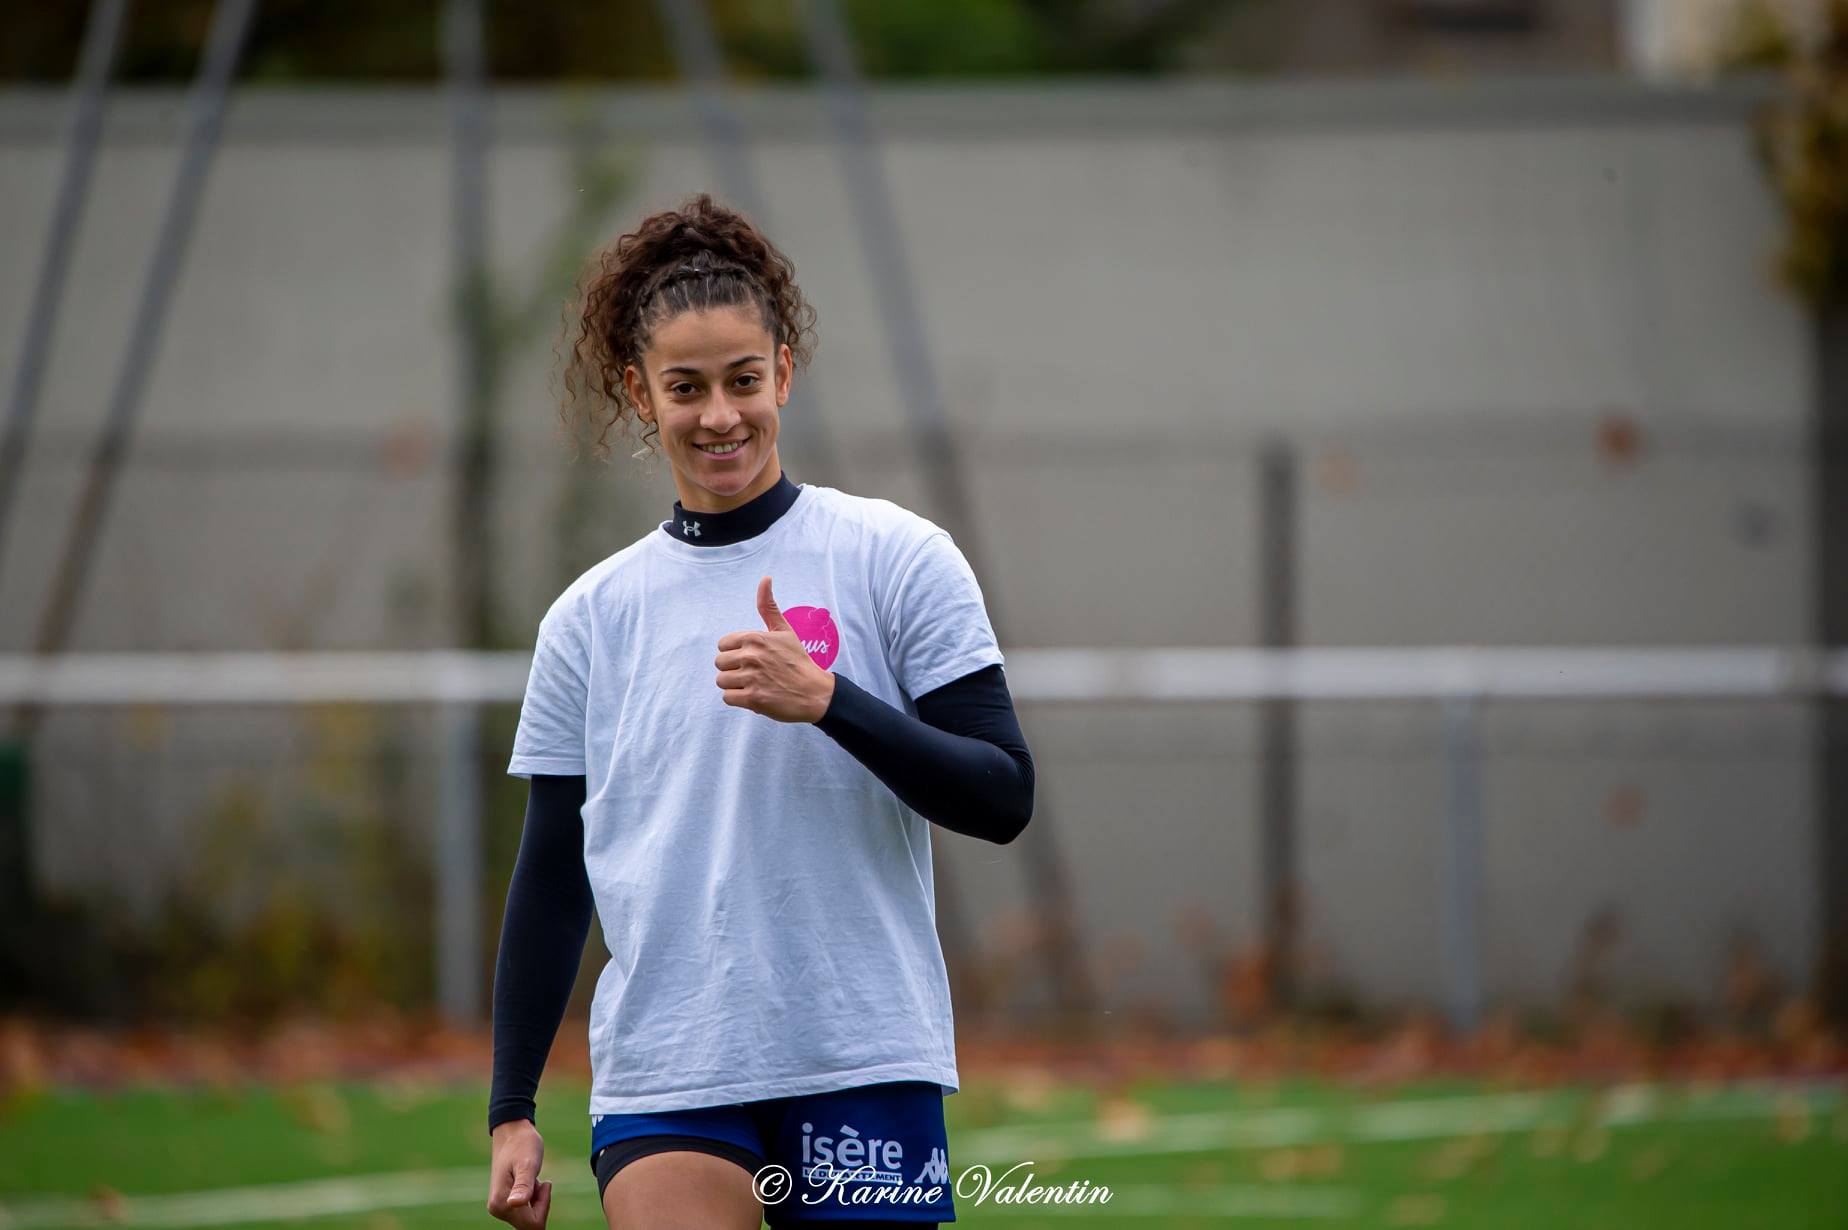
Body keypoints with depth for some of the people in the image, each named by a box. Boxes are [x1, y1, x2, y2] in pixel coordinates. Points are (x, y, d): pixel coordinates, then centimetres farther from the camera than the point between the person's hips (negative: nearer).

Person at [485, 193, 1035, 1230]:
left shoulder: (895, 559, 1)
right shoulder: (590, 618, 10)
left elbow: (1004, 798, -4)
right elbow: (551, 881, 14)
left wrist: (828, 699, -18)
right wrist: (513, 1111, 8)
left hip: (864, 1066, -1)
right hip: (660, 1086, 2)